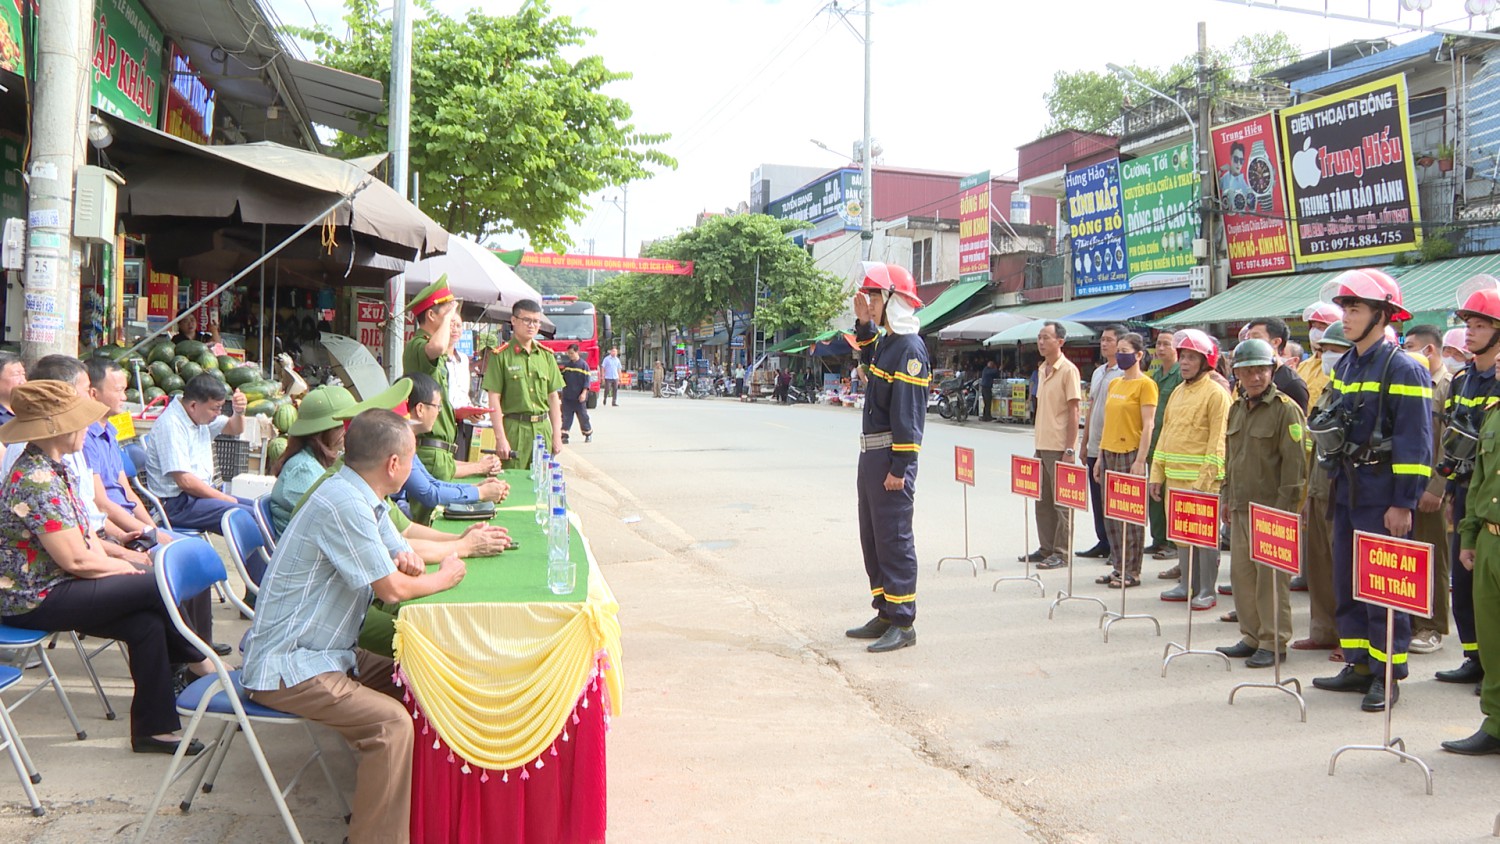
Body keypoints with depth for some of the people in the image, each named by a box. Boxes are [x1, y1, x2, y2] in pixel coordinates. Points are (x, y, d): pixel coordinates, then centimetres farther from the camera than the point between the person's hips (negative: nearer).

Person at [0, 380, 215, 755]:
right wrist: (124, 568, -7)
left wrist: (113, 564, -5)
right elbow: (76, 558, -23)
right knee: (158, 585, -14)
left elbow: (85, 534, 11)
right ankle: (195, 659, 13)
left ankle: (153, 728, 3)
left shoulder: (56, 468, 8)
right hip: (35, 601, -9)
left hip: (56, 584, 9)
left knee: (148, 623, -6)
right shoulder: (35, 482, -23)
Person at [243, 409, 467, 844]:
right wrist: (446, 577, -3)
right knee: (392, 722, -23)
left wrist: (408, 562, -7)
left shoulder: (365, 498, 8)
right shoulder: (343, 503, -23)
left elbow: (400, 555, 17)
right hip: (287, 666, -10)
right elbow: (392, 589, -21)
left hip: (325, 652, 10)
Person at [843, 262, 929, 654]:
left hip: (891, 457, -10)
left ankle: (903, 624, 1)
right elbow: (870, 359, 37)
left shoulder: (910, 348, -17)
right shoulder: (886, 341, 12)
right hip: (870, 453, 10)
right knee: (872, 536, 16)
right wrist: (865, 323, 20)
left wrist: (900, 467, -23)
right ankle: (885, 614, 26)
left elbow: (908, 412, -21)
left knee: (893, 540, -6)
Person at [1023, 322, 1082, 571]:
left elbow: (1073, 412, -13)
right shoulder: (1041, 369, 14)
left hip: (1059, 446, -8)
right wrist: (1037, 443, 17)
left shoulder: (1068, 370, -10)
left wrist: (1069, 449, -17)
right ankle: (1046, 548, 21)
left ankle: (1061, 553, 5)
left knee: (1062, 501, -1)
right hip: (1042, 446, 8)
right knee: (1042, 500, 12)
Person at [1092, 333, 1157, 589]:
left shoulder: (1145, 385, -7)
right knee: (1111, 514, 9)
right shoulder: (1114, 384, 15)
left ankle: (1133, 572, 6)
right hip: (1109, 453, 7)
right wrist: (1100, 457, 15)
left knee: (1131, 515, -2)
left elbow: (1148, 425, -12)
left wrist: (1140, 461, -18)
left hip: (1130, 454, -7)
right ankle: (1120, 567, 18)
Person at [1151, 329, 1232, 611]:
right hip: (1175, 477, 7)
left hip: (1201, 480, -7)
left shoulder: (1216, 393, -7)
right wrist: (1157, 474, 12)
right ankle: (1188, 585, 21)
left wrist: (1205, 480, -19)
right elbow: (1165, 434, 17)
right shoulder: (1177, 392, 16)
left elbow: (1218, 441, -13)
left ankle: (1207, 591, 5)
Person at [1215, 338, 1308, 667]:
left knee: (1271, 576, -3)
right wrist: (1227, 496, 18)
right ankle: (1251, 636, 22)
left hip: (1271, 508, -7)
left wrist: (1284, 504, -15)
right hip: (1241, 506, 7)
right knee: (1241, 573, 11)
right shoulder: (1236, 408, 14)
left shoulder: (1286, 409, -8)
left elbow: (1294, 463, -12)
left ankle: (1274, 642, 7)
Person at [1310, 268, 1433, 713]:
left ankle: (1388, 675, 9)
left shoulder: (1402, 369, -13)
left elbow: (1415, 442, -16)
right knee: (1346, 581, 12)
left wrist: (1403, 503, -19)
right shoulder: (1344, 366, 11)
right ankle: (1359, 665, 22)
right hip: (1347, 489, 8)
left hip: (1382, 494, -8)